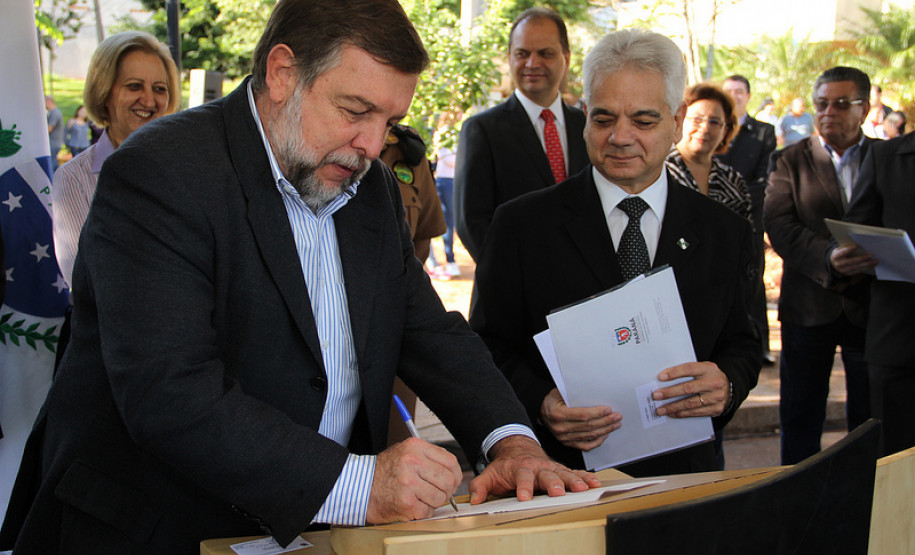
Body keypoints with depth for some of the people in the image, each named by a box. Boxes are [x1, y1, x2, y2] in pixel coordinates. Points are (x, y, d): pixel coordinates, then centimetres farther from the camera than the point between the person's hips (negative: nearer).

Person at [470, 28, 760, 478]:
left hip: (679, 476, 5)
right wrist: (540, 405, -16)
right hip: (557, 480, -4)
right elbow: (489, 349, 3)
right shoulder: (521, 224, 2)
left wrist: (726, 385, -8)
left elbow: (740, 345, 16)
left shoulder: (726, 233, 10)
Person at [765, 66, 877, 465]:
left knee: (870, 417, 8)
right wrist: (830, 261, -23)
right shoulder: (790, 161, 4)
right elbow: (779, 226, -9)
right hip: (809, 306, 0)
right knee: (800, 417, 7)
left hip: (871, 304, 1)